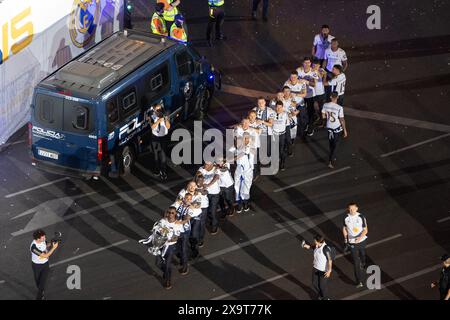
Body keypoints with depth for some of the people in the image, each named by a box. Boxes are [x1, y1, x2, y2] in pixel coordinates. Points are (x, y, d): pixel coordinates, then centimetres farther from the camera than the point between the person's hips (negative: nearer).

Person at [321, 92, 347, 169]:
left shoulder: (325, 105, -12)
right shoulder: (339, 108, -24)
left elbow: (323, 117, -1)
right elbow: (342, 120, -17)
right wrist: (345, 130, -6)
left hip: (329, 127, 4)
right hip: (337, 128, -4)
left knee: (331, 144, 23)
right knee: (335, 145, 7)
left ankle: (331, 158, 40)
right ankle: (331, 162, 3)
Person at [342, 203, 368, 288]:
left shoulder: (361, 217, -15)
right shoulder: (346, 218, -9)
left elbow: (365, 230, -11)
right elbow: (344, 228, 7)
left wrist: (360, 237, -27)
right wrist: (346, 239, 1)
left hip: (361, 241, 0)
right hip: (352, 242, 0)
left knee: (362, 255, 26)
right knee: (356, 262, -4)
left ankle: (363, 264, 62)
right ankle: (359, 282, -3)